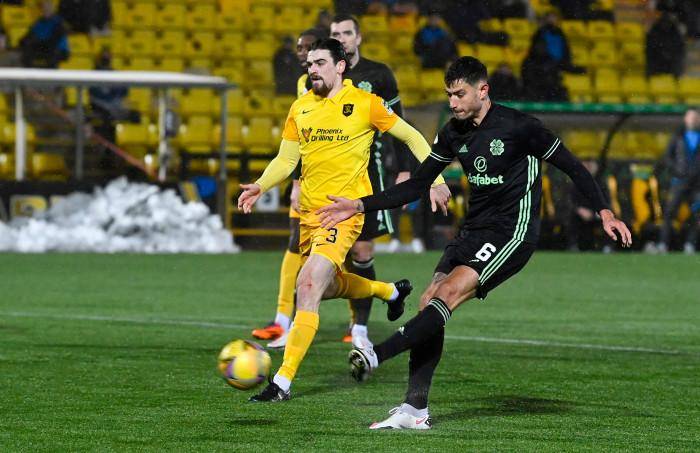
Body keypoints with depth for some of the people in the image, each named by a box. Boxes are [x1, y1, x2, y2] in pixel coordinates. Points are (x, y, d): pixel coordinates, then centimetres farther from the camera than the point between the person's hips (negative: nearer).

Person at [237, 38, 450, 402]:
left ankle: (283, 381, -19)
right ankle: (391, 291, 54)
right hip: (309, 210, 7)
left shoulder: (364, 103, -6)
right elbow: (286, 159, 13)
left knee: (308, 287, -20)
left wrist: (435, 181, -3)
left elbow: (412, 138, 2)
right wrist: (260, 186, -6)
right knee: (329, 286, 23)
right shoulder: (300, 108, 9)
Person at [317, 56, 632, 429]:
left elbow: (570, 166, -4)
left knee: (450, 292, -25)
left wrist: (603, 211, -12)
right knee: (429, 303, -6)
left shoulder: (518, 126, -12)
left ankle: (377, 356, -33)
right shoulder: (453, 133, 7)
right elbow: (416, 186, 13)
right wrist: (360, 206, 5)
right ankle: (415, 409, -5)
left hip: (512, 234, -7)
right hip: (474, 231, 7)